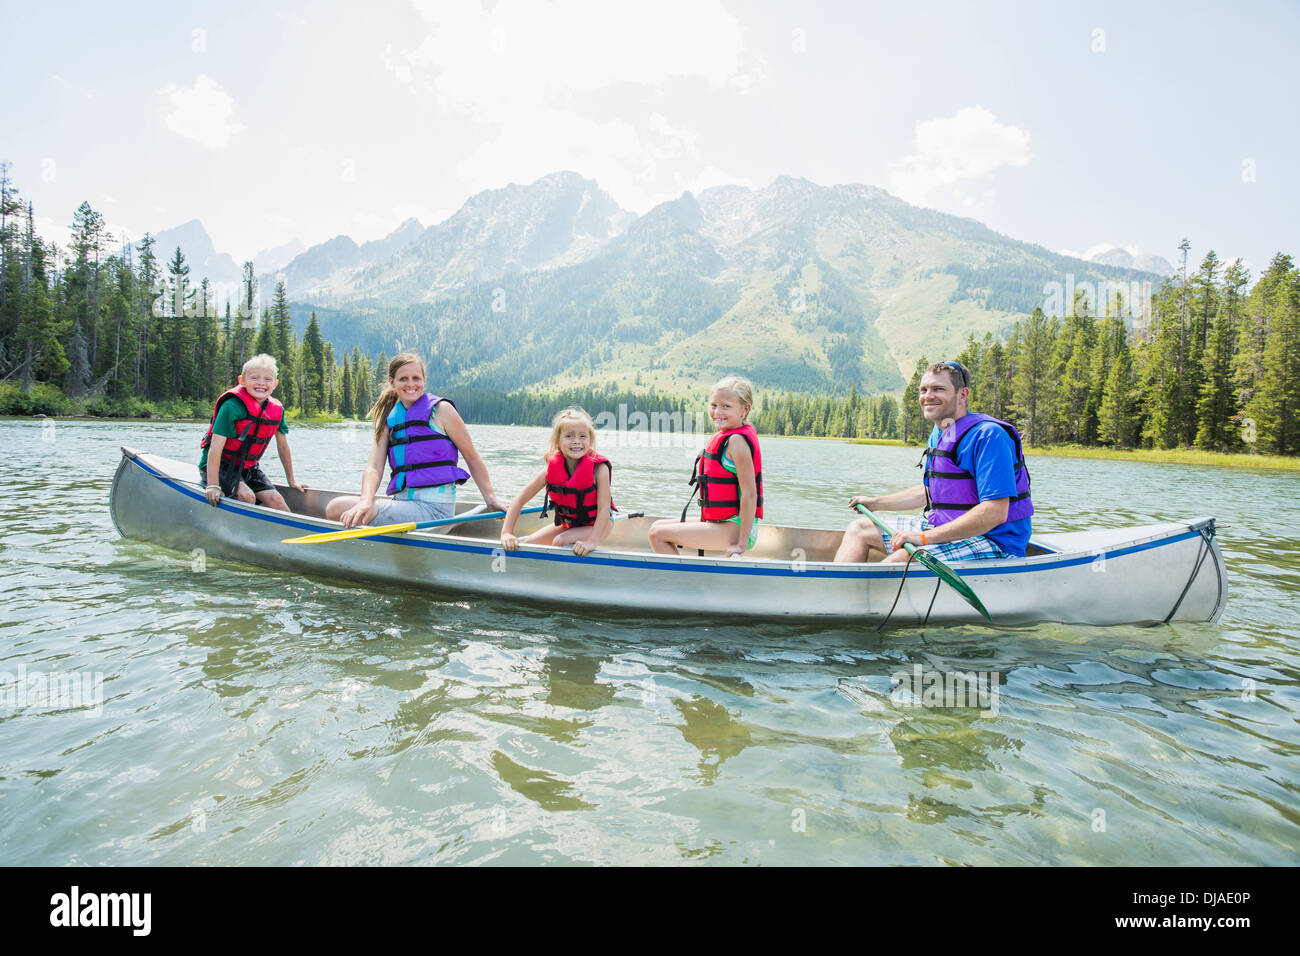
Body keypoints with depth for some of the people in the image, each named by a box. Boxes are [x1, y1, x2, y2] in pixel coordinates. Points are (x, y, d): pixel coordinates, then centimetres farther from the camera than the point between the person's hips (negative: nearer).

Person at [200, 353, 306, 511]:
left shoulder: (277, 410, -2)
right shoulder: (232, 406, -21)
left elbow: (283, 446, 8)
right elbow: (216, 446, -24)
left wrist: (291, 481, 12)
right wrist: (213, 485, -30)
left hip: (248, 467, 5)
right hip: (221, 465, -5)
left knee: (275, 499, -13)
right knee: (247, 496, -28)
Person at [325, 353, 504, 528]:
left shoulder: (440, 409, 0)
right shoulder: (388, 419, 14)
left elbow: (471, 457, 4)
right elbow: (374, 467, 2)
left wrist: (491, 500, 0)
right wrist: (366, 501, -18)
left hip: (434, 508, -6)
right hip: (403, 503, 6)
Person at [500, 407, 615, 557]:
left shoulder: (599, 469, -28)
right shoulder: (551, 471, -18)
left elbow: (604, 508, -31)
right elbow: (519, 501, -14)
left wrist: (592, 541, -42)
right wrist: (507, 533, -24)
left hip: (597, 524, -5)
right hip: (568, 523, 5)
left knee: (561, 542, -28)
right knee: (528, 544, -2)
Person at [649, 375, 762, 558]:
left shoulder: (737, 441, -18)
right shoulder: (724, 437, 11)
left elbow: (749, 493, -23)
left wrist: (742, 543, -24)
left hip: (734, 527, -10)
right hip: (719, 522, 10)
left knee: (657, 534, -12)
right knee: (659, 525, 18)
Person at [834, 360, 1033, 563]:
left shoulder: (989, 436, -20)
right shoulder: (938, 434, 11)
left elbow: (995, 513, -27)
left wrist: (925, 537, -29)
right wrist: (875, 503, 25)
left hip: (993, 541, -9)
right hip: (944, 527, 10)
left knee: (902, 557, -35)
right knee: (860, 528, 6)